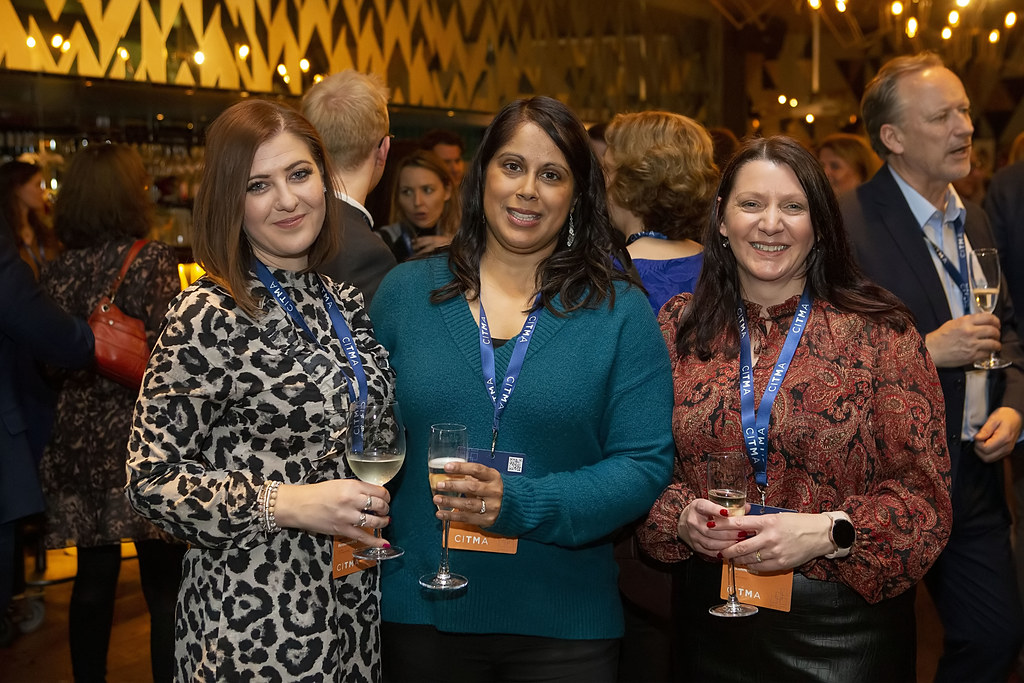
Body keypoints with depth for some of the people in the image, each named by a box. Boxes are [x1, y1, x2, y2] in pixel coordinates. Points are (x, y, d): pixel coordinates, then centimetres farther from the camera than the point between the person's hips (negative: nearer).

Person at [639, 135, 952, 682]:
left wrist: (827, 532, -22)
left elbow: (923, 492, -7)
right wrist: (681, 516, -12)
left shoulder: (879, 330, -6)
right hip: (714, 613, 2)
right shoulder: (677, 328, 2)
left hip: (843, 623, -2)